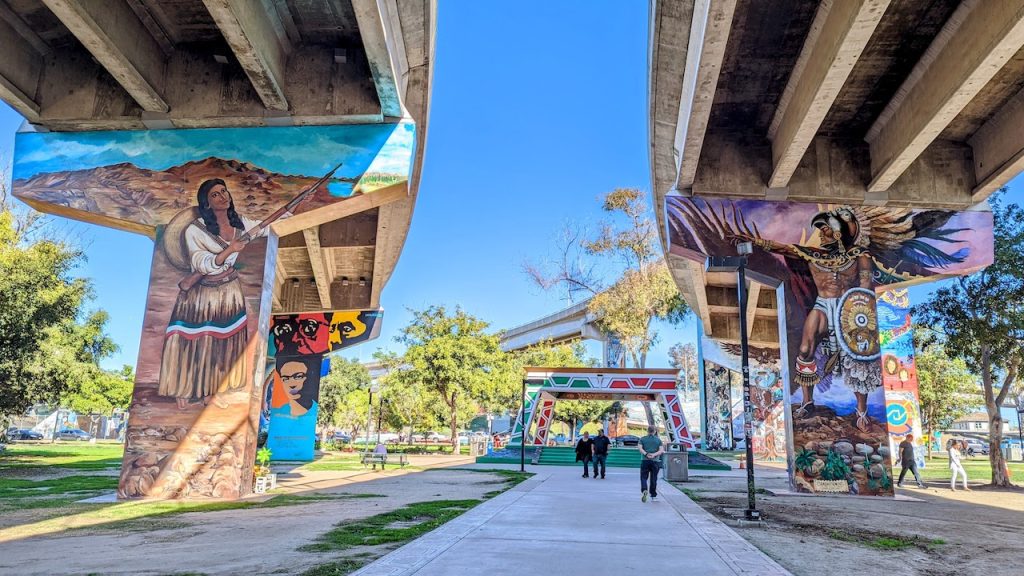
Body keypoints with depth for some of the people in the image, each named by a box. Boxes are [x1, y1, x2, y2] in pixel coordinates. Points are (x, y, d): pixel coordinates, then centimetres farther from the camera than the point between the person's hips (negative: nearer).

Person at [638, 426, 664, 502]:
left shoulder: (642, 439, 6)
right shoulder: (658, 440, 8)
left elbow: (640, 448, -9)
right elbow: (661, 450, -5)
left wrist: (646, 454, -19)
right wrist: (654, 455, -16)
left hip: (645, 461, -1)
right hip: (655, 461, 1)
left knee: (644, 477, 4)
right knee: (653, 479, 10)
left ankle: (644, 490, -22)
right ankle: (653, 496, 14)